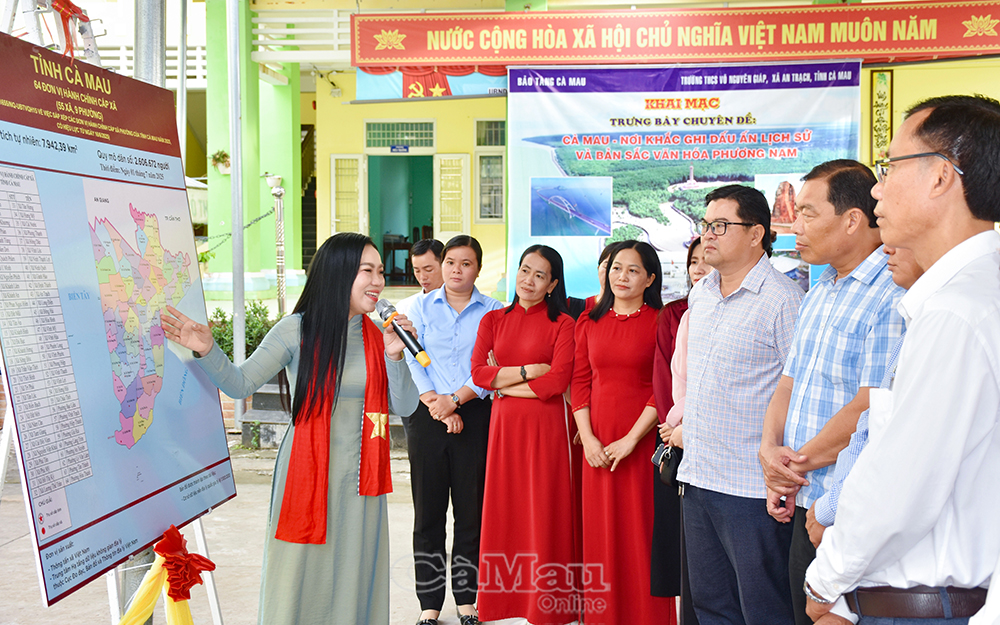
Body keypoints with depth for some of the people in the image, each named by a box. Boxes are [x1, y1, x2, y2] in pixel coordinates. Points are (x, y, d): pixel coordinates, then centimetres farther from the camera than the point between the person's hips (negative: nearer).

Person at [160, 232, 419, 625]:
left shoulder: (379, 335, 2)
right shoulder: (298, 330, -7)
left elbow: (405, 408, 0)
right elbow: (241, 384, -7)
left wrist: (395, 356, -14)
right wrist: (207, 351, -23)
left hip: (361, 481, 3)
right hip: (306, 473, -3)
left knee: (354, 579, 12)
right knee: (300, 577, 5)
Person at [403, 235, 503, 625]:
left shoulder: (493, 311, 5)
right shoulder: (422, 307, 9)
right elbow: (413, 361, 2)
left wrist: (455, 399, -13)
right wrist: (437, 406, -9)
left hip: (474, 416, -1)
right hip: (427, 417, 1)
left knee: (471, 509, 4)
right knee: (428, 509, 3)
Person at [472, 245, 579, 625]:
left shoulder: (561, 323, -1)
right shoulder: (493, 320, 10)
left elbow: (557, 381, -12)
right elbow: (478, 372, -1)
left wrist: (505, 384, -5)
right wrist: (527, 371, -9)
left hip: (546, 424, -3)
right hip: (504, 423, 4)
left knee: (545, 511, 0)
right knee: (504, 509, 7)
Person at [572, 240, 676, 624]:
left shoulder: (660, 322, -3)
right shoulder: (590, 322, 9)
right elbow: (580, 382, 8)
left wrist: (631, 439, -13)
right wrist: (588, 438, -3)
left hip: (643, 441, -3)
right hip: (597, 442, 4)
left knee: (641, 530, 1)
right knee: (601, 531, 9)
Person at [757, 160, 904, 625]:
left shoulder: (893, 296, -17)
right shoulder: (819, 293, 14)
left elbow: (871, 410, -22)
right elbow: (788, 385, 15)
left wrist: (797, 464, -10)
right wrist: (770, 448, -3)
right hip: (803, 505, 8)